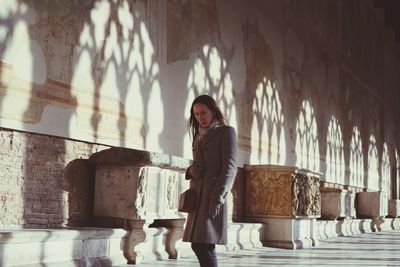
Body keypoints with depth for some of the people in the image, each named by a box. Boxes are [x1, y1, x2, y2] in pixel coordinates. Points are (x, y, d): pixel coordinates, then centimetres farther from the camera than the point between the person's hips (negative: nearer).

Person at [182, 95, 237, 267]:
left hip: (213, 194, -7)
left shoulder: (226, 132, 0)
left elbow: (229, 168, -9)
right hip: (198, 195, 7)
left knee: (202, 245, -15)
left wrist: (218, 196, -19)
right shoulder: (200, 136, 21)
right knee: (199, 246, 5)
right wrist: (191, 171, 1)